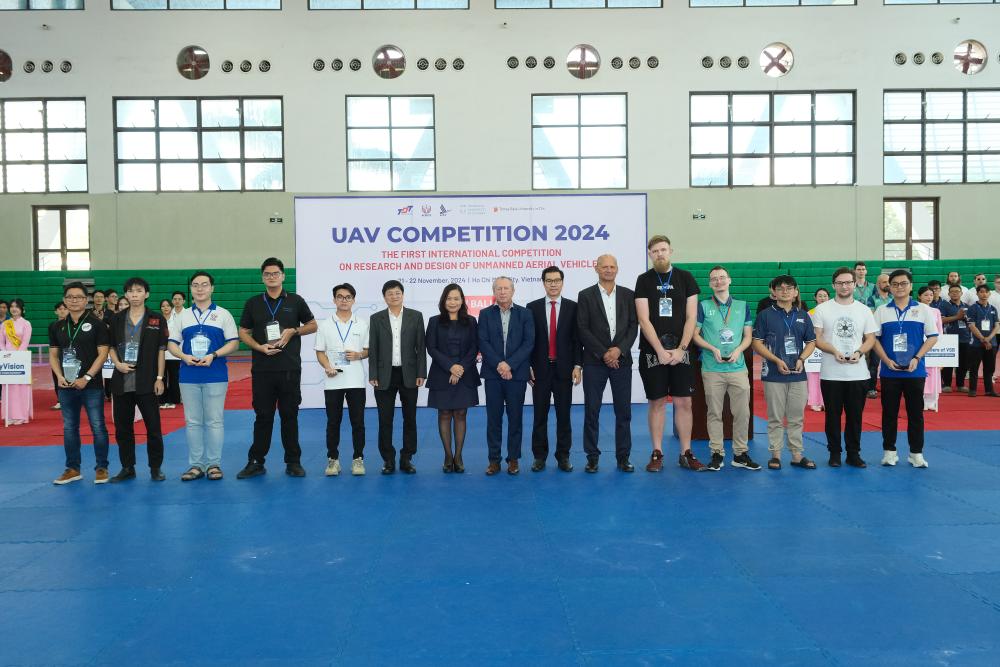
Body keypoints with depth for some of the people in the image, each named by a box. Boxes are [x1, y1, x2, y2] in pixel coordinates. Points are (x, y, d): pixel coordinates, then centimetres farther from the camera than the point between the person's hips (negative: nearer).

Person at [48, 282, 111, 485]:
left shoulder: (96, 324, -3)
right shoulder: (58, 327, 10)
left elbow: (102, 354, -7)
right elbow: (53, 355, 12)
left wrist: (87, 378, -14)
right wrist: (59, 376, -5)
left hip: (92, 386, -4)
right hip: (66, 386, 4)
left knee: (97, 427, -2)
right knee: (69, 428, 11)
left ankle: (101, 468, 8)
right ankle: (72, 469, 20)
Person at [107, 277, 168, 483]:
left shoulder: (157, 319, 0)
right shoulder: (117, 320, 8)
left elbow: (161, 350, -1)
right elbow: (111, 347, 13)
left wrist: (159, 377, -5)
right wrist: (118, 364, -6)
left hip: (147, 381, -3)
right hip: (122, 381, 3)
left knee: (153, 426, 1)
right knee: (122, 427, 9)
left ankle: (156, 468, 12)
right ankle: (127, 468, 21)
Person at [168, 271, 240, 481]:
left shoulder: (223, 314, 4)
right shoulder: (181, 316, 12)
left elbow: (234, 342, -1)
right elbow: (172, 343, 10)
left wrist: (213, 355, -15)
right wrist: (184, 356, -11)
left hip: (215, 375, -3)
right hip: (188, 375, 3)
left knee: (214, 421, 1)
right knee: (192, 422, 7)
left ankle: (214, 464, 9)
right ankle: (195, 465, 14)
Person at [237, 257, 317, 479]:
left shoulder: (295, 301, 6)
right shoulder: (253, 303, 8)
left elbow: (312, 325, 11)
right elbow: (243, 332, 10)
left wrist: (293, 331, -7)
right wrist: (259, 347, -8)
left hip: (290, 369, 0)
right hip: (262, 369, 1)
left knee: (289, 415, 5)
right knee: (263, 416, 4)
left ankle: (293, 462, 13)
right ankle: (256, 462, 13)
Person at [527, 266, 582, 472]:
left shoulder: (572, 307, 4)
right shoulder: (532, 307, 4)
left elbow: (577, 338, 1)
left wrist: (577, 365, -5)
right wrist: (527, 366, -2)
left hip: (564, 368, 0)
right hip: (540, 369, 0)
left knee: (564, 414, 5)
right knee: (540, 415, 5)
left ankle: (563, 456, 14)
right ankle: (539, 456, 14)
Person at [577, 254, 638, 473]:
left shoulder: (628, 295, 8)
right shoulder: (585, 295, 2)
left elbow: (633, 326, 4)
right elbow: (583, 330, -4)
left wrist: (619, 349, -11)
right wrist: (603, 354, -10)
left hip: (622, 360, 2)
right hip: (594, 362, -2)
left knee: (623, 412, 5)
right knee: (591, 412, 2)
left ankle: (623, 457, 15)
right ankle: (592, 457, 11)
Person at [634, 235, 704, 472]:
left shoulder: (685, 278, 5)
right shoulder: (644, 280, 1)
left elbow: (691, 317, 2)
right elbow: (644, 320, -5)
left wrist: (680, 349, -7)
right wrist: (661, 351, -12)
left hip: (680, 352, 1)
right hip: (652, 352, -1)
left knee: (684, 402, 2)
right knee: (657, 402, 4)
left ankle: (686, 453, 12)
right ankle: (657, 453, 12)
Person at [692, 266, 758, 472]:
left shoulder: (742, 306, 11)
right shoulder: (703, 306, 5)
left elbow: (748, 336, 12)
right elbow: (695, 334, 3)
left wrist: (738, 350, -7)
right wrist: (713, 349, -11)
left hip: (738, 368, 2)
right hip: (712, 369, -2)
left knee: (742, 412, 1)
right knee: (714, 413, 2)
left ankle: (741, 454, 12)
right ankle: (717, 453, 11)